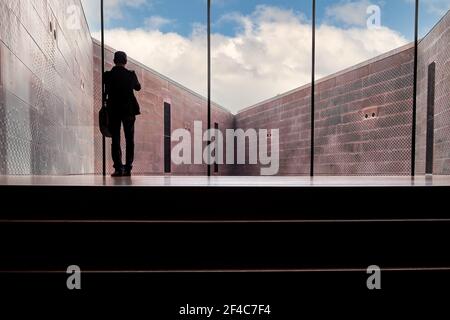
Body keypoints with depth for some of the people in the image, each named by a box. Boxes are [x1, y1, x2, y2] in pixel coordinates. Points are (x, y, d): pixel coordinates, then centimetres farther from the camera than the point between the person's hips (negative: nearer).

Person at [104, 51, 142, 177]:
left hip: (113, 111, 0)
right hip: (129, 110, 0)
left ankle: (118, 168, -1)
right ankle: (128, 168, 4)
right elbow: (138, 87, 13)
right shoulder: (131, 74, -4)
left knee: (115, 140, 5)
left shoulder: (108, 75, -4)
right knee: (129, 140, 7)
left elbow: (105, 92, 4)